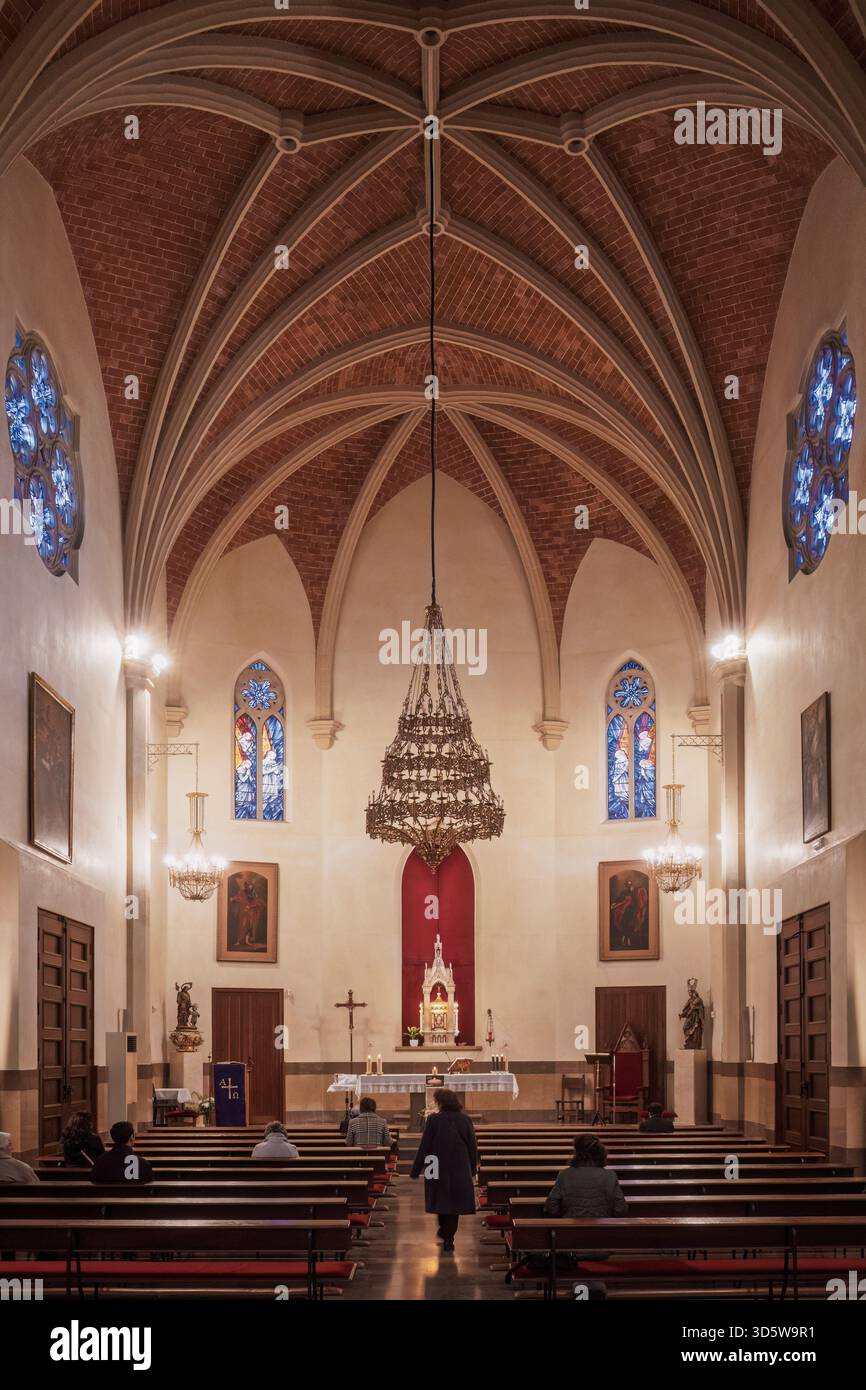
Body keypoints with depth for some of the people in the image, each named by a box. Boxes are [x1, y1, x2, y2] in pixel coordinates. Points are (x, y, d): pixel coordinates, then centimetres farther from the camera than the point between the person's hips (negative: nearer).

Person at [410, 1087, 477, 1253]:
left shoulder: (433, 1120, -12)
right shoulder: (465, 1120, -3)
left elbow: (424, 1146, -9)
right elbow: (473, 1146, 3)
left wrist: (416, 1170, -2)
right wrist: (472, 1169, 16)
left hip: (438, 1169, -2)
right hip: (460, 1170, 2)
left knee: (440, 1201, 18)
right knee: (454, 1202, 8)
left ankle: (444, 1231, 30)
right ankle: (448, 1240, 8)